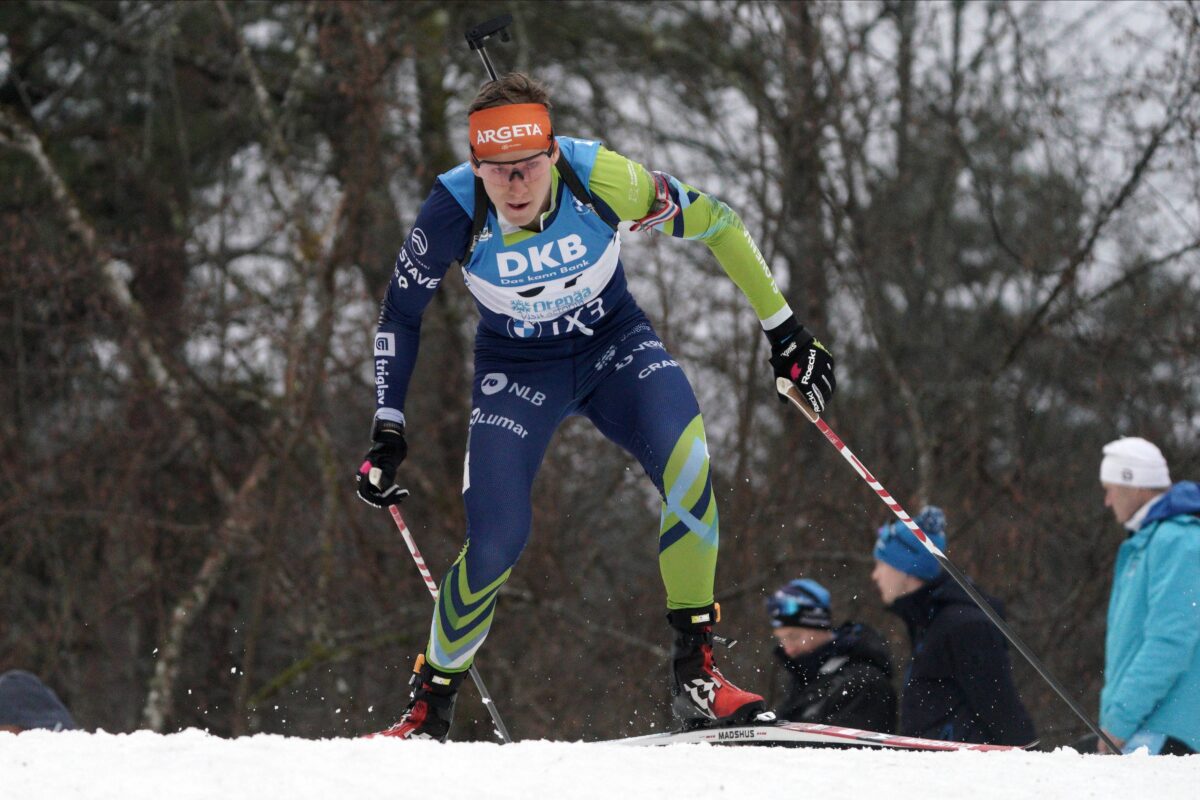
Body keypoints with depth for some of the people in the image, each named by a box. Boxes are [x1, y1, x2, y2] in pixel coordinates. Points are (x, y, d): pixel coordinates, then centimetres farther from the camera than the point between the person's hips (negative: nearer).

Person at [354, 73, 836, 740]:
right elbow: (400, 316, -8)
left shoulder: (601, 179, -28)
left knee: (690, 466, -28)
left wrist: (786, 332, -6)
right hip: (518, 369, 0)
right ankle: (432, 702, 9)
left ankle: (695, 667, -16)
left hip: (616, 344, 0)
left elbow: (715, 223, -12)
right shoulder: (454, 210, -26)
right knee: (496, 543, -15)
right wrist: (388, 432, -13)